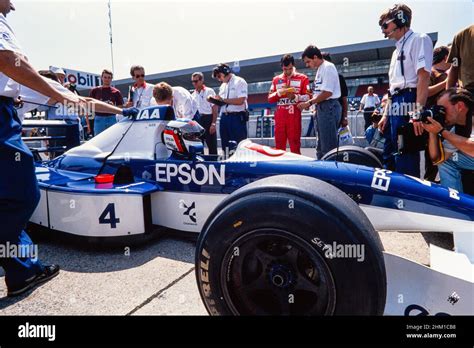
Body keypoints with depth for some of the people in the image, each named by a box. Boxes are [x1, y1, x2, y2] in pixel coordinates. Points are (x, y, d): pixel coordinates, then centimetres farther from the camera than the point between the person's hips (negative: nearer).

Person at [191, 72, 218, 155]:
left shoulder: (209, 91, -1)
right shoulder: (193, 94, 14)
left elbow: (215, 108, -6)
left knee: (212, 146, -2)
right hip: (197, 120, 5)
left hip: (208, 119, -5)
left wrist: (213, 123, -14)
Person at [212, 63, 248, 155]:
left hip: (237, 117, -7)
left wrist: (223, 100, -12)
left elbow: (240, 101, -15)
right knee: (225, 145, 11)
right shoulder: (222, 86, 20)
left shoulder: (239, 82, -3)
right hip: (224, 117, 7)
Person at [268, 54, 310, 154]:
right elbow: (270, 98, 12)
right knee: (279, 145, 5)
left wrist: (295, 97, -17)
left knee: (295, 145, -3)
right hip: (279, 116, 3)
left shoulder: (302, 78, 6)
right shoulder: (276, 79, 16)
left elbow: (307, 97, -1)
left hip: (294, 115, -3)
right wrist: (279, 92, -5)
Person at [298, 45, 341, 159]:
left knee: (329, 146, -8)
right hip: (322, 108, 10)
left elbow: (327, 92, -18)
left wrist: (309, 103, -12)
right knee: (321, 146, 15)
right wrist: (310, 103, 5)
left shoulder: (328, 67, -10)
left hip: (329, 107, -10)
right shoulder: (320, 69, 18)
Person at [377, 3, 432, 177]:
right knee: (388, 156, 13)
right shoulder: (397, 49, 25)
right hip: (395, 108, 9)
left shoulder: (419, 40, 0)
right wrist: (386, 114, 19)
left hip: (407, 104, -9)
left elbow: (423, 77, -13)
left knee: (406, 161, -10)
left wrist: (418, 111, -23)